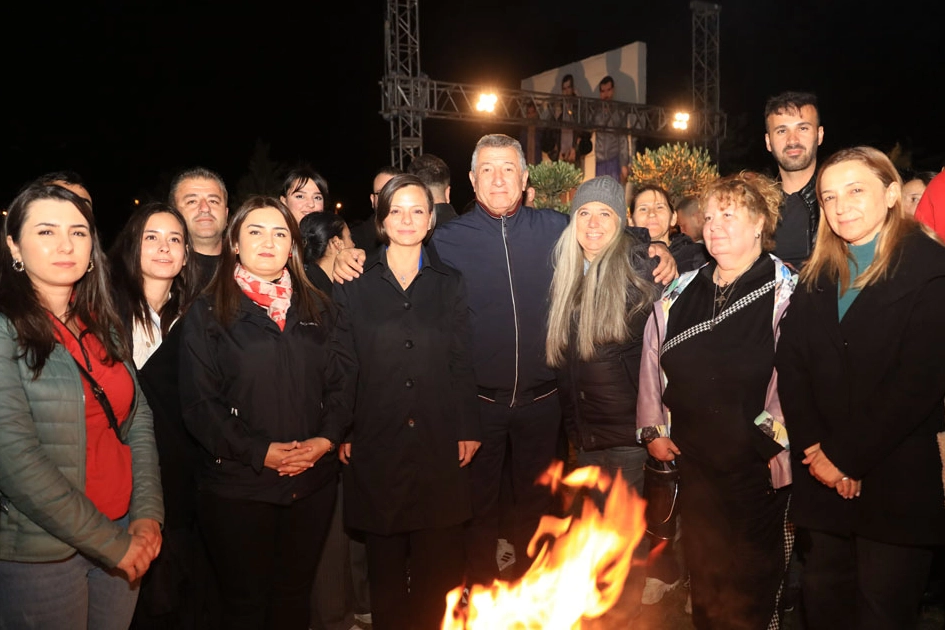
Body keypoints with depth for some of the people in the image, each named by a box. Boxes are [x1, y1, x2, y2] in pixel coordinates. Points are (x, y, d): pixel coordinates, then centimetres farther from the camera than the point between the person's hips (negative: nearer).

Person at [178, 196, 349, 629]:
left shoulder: (313, 306, 9)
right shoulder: (208, 313, -2)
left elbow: (337, 381, 8)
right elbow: (198, 403, -8)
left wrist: (328, 437, -9)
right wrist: (259, 452, -16)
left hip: (312, 483, 3)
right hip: (238, 485, -3)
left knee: (295, 594, 16)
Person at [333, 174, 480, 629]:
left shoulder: (449, 284, 8)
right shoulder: (355, 284, 4)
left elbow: (461, 363, 7)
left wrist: (468, 429, 2)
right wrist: (342, 432, -3)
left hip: (439, 440, 1)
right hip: (377, 442, -1)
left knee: (438, 556, 7)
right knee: (385, 555, 9)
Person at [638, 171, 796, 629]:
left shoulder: (785, 291, -8)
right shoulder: (681, 291, 7)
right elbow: (652, 358, 11)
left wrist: (777, 436, -14)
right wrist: (651, 427, 8)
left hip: (757, 464, -4)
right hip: (693, 459, 4)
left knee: (751, 583, 11)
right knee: (702, 574, 18)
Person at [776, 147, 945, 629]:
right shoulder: (817, 277, 11)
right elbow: (791, 366, 4)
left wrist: (845, 456, -13)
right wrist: (814, 448, -8)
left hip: (898, 481, -4)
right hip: (822, 480, 5)